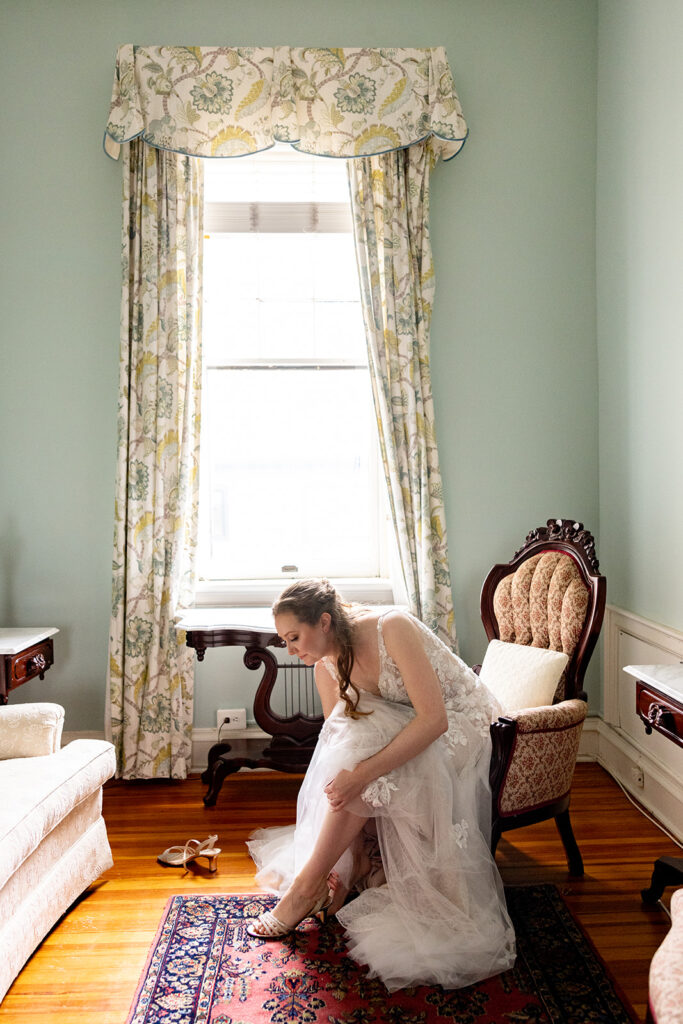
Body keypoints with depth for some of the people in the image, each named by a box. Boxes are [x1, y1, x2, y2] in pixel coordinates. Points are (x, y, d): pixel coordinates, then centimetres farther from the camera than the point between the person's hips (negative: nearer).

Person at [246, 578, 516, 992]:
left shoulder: (394, 628, -30)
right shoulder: (327, 666, -9)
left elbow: (434, 718, -34)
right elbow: (336, 746, -7)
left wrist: (362, 773, -39)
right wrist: (348, 858, -11)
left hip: (461, 722, -6)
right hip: (401, 726, 6)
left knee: (364, 743, -29)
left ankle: (306, 885, -16)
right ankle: (358, 867, -6)